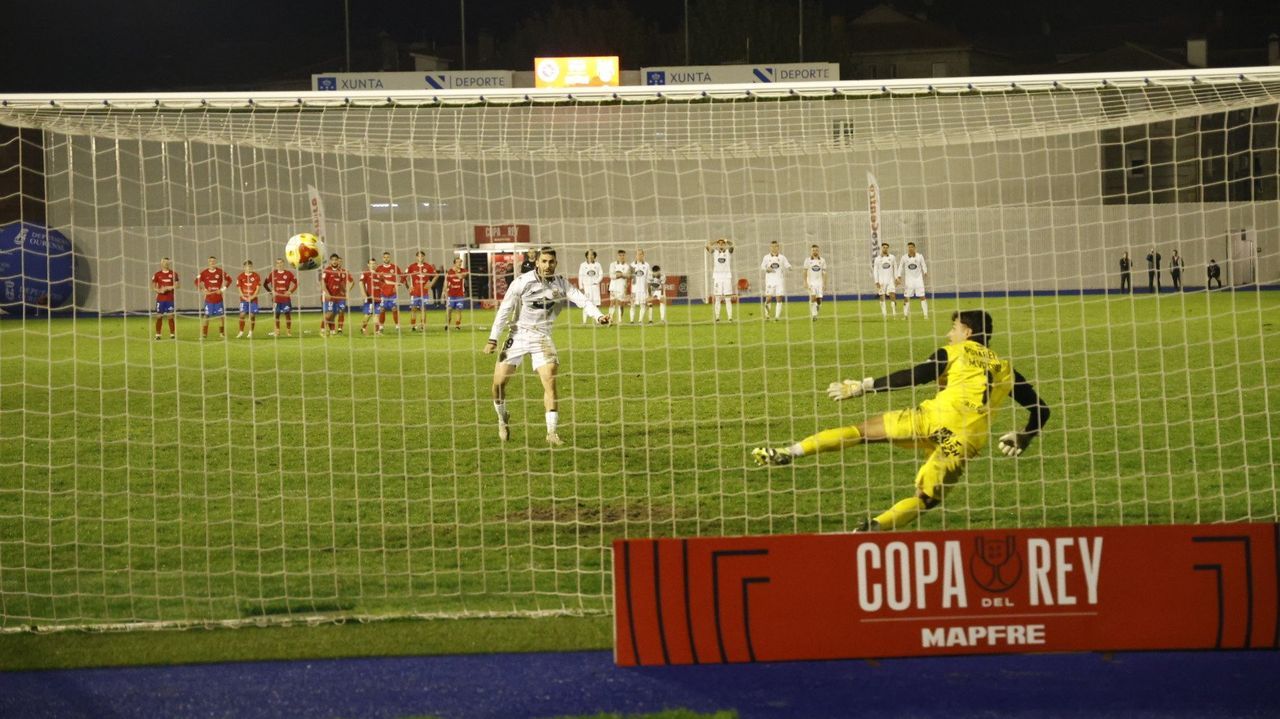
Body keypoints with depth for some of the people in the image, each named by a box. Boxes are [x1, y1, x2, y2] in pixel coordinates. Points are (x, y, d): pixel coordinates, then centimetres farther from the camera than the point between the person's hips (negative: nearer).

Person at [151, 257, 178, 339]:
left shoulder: (173, 274, 3)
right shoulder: (157, 274, 5)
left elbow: (176, 286, 0)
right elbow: (153, 286, 7)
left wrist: (167, 288, -13)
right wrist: (158, 290, -12)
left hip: (170, 299, -1)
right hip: (160, 298, 1)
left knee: (171, 316, -2)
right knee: (159, 316, 1)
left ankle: (172, 334, 4)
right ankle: (157, 335, 8)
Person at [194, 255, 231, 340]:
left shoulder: (221, 272, 1)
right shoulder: (204, 272, 0)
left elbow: (228, 280, 9)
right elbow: (197, 281, 6)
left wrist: (222, 289, 1)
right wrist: (204, 290, -3)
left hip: (219, 298, 1)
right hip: (208, 298, -1)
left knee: (221, 315, 3)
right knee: (206, 315, -2)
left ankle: (222, 333, 15)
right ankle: (204, 334, 2)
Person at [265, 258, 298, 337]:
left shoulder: (288, 274, 1)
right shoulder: (272, 274, 3)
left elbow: (295, 283, 8)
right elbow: (266, 284, 11)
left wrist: (290, 291, -2)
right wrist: (271, 291, 0)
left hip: (286, 297, -1)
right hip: (276, 298, 1)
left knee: (288, 313, 1)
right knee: (276, 314, 3)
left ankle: (288, 331, 9)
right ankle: (277, 331, 10)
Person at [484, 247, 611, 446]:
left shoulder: (561, 284, -3)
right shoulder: (522, 282, -10)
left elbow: (581, 299, -14)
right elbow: (505, 310, -5)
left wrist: (598, 315, -33)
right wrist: (493, 338, -7)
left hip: (542, 337, 1)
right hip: (519, 335, -1)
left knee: (550, 381, -16)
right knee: (499, 382, -5)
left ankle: (551, 433, -13)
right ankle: (502, 419, 24)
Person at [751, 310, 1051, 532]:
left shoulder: (953, 353, 14)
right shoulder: (1005, 369, 25)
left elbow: (914, 377, 1)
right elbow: (1041, 408, 26)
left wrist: (863, 386, 4)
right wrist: (1023, 439, 40)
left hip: (939, 417, -2)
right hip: (968, 440, 3)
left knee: (861, 430, 7)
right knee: (926, 498, 9)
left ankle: (788, 453, -2)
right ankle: (877, 526, -18)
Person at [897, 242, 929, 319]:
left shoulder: (919, 256, -1)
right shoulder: (904, 258, 1)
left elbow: (923, 265, 1)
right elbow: (900, 267, 7)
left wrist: (925, 272, -16)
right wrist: (899, 276, -3)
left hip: (918, 278, -1)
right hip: (908, 279, 1)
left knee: (922, 296, -6)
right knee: (906, 297, 2)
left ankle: (926, 314, -4)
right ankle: (905, 314, 12)